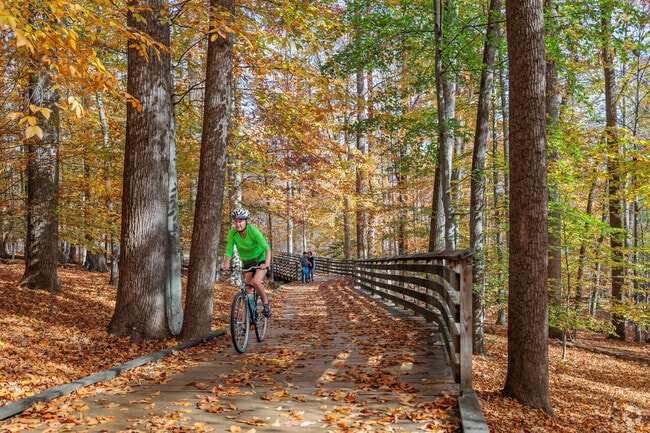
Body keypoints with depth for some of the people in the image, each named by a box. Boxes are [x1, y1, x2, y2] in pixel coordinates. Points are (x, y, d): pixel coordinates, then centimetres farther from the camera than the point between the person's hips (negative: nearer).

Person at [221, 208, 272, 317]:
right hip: (247, 262, 4)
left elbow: (267, 248, -33)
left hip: (260, 260, -4)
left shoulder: (253, 231, -27)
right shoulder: (232, 233, -17)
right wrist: (226, 264, -35)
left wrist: (267, 264, -47)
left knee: (256, 282, -25)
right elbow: (229, 251, -17)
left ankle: (266, 303, -2)